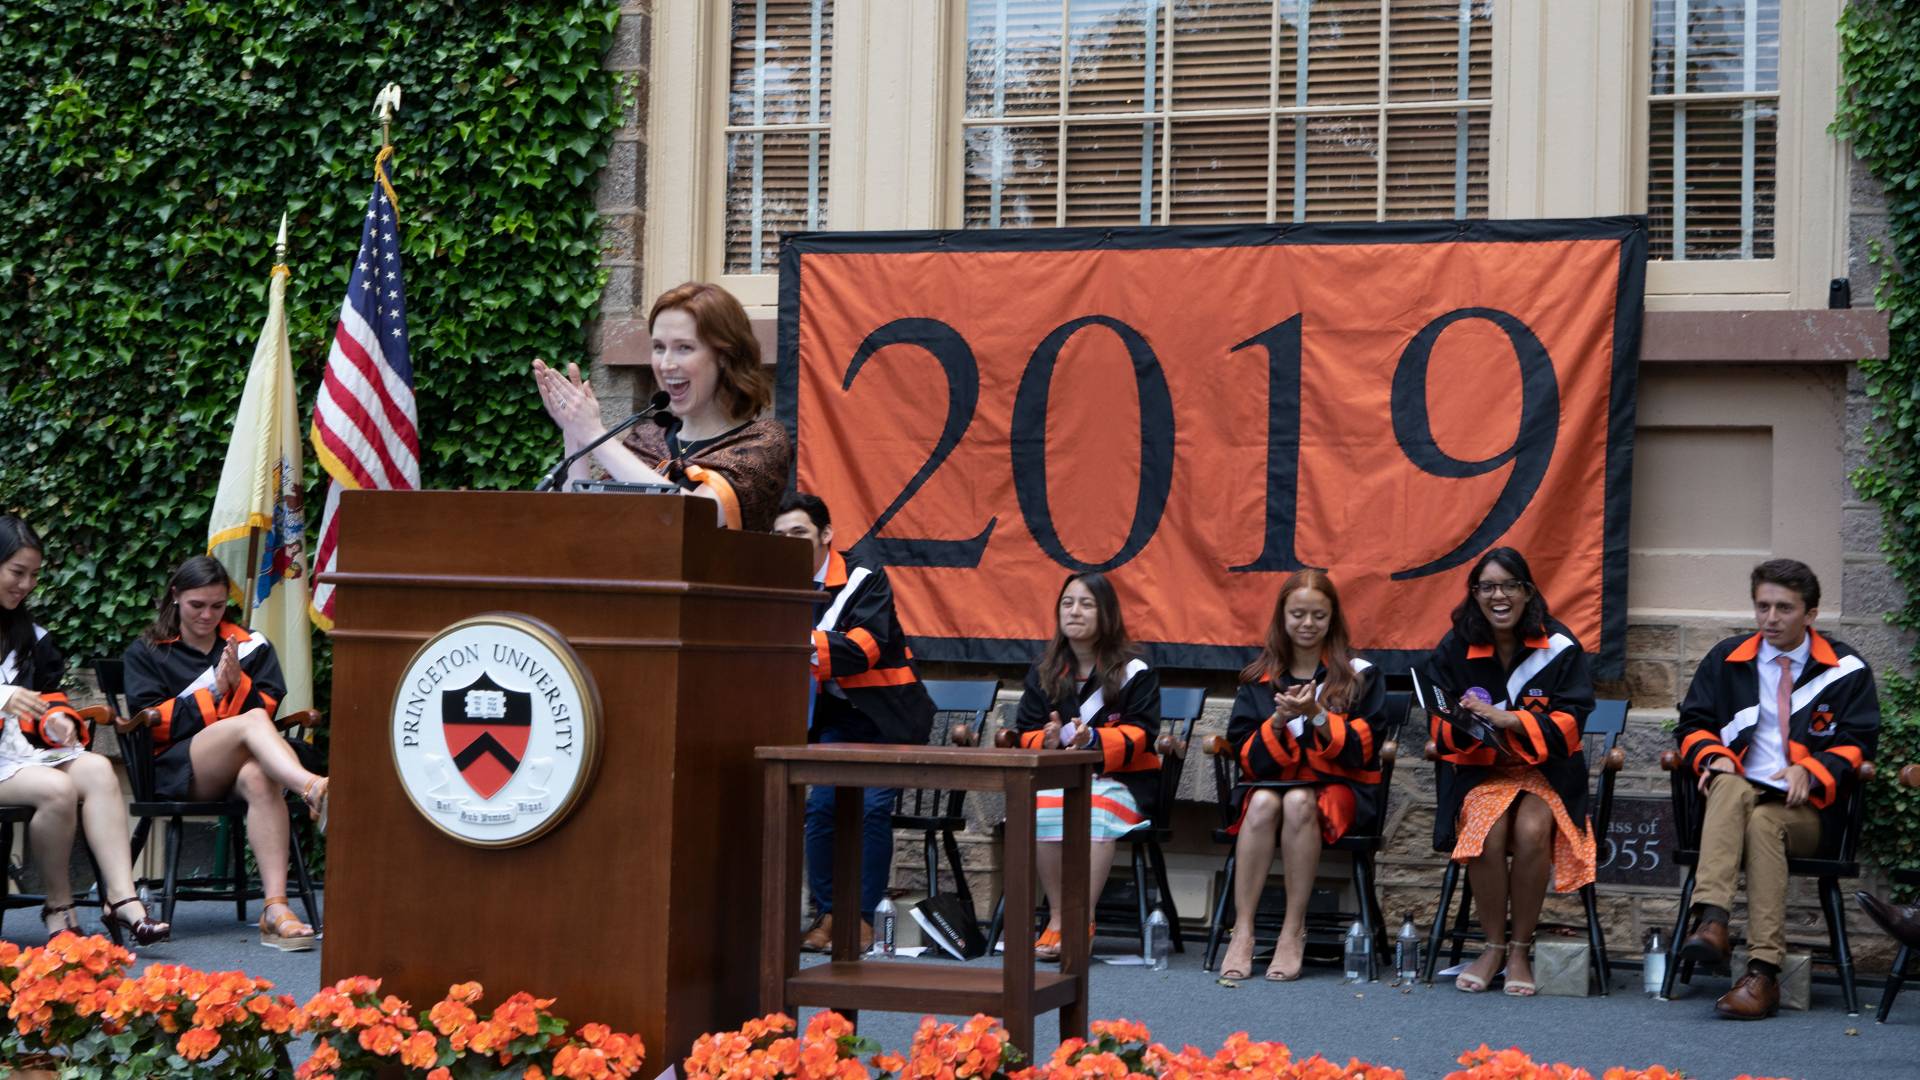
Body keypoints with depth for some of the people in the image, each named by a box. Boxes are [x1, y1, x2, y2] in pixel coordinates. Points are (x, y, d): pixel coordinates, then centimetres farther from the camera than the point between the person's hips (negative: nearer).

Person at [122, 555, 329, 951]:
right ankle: (316, 791, -65)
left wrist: (237, 685, -9)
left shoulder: (251, 644, 22)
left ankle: (276, 909, -51)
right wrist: (213, 693, -6)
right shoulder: (146, 653, 18)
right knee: (252, 721, -34)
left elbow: (269, 707, 10)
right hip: (176, 766, -2)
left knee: (259, 780, -39)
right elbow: (152, 721, 4)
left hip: (238, 764, 2)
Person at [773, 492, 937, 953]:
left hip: (888, 712, -4)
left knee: (872, 806, -16)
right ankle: (827, 915, -2)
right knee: (821, 804, -12)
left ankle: (863, 918, -8)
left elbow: (867, 644, -26)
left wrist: (805, 644, -38)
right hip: (835, 715, 4)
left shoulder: (864, 578, -12)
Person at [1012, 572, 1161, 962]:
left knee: (1098, 810, -38)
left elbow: (1140, 735, -5)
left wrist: (1093, 740, -22)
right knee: (1043, 808, -34)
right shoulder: (1044, 671, 15)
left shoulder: (1134, 671, 4)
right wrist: (1049, 741, -14)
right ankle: (1056, 918, -25)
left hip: (1118, 778, -3)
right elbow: (1026, 734, 11)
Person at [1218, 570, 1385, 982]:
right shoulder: (1258, 678, 9)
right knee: (1263, 802, -34)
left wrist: (1317, 715, -19)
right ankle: (1242, 932, -34)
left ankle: (1294, 932, -31)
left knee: (1299, 801, -35)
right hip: (1271, 780, 2)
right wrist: (1278, 722, -16)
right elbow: (1249, 759, 3)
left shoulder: (1358, 675, 5)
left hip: (1339, 786, -2)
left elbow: (1362, 750, -5)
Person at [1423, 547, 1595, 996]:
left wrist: (1503, 718, -23)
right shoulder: (1454, 650, 2)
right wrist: (1463, 723, -23)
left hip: (1545, 772, -1)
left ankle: (1521, 950, -14)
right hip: (1480, 773, 1)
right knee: (1487, 831, -31)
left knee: (1532, 830, -32)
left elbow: (1568, 725, -10)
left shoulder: (1560, 648, -3)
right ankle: (1494, 946, -12)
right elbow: (1440, 730, 2)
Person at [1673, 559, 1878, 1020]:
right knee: (1729, 786, -36)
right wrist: (1713, 755, -8)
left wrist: (1811, 770, -13)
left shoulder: (1845, 670, 10)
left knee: (1764, 822, -36)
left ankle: (1764, 973, -42)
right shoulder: (1726, 659, 16)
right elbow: (1693, 724, 16)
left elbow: (1856, 742, 6)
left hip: (1805, 809, -2)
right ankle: (1710, 921, -55)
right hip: (1736, 794, 2)